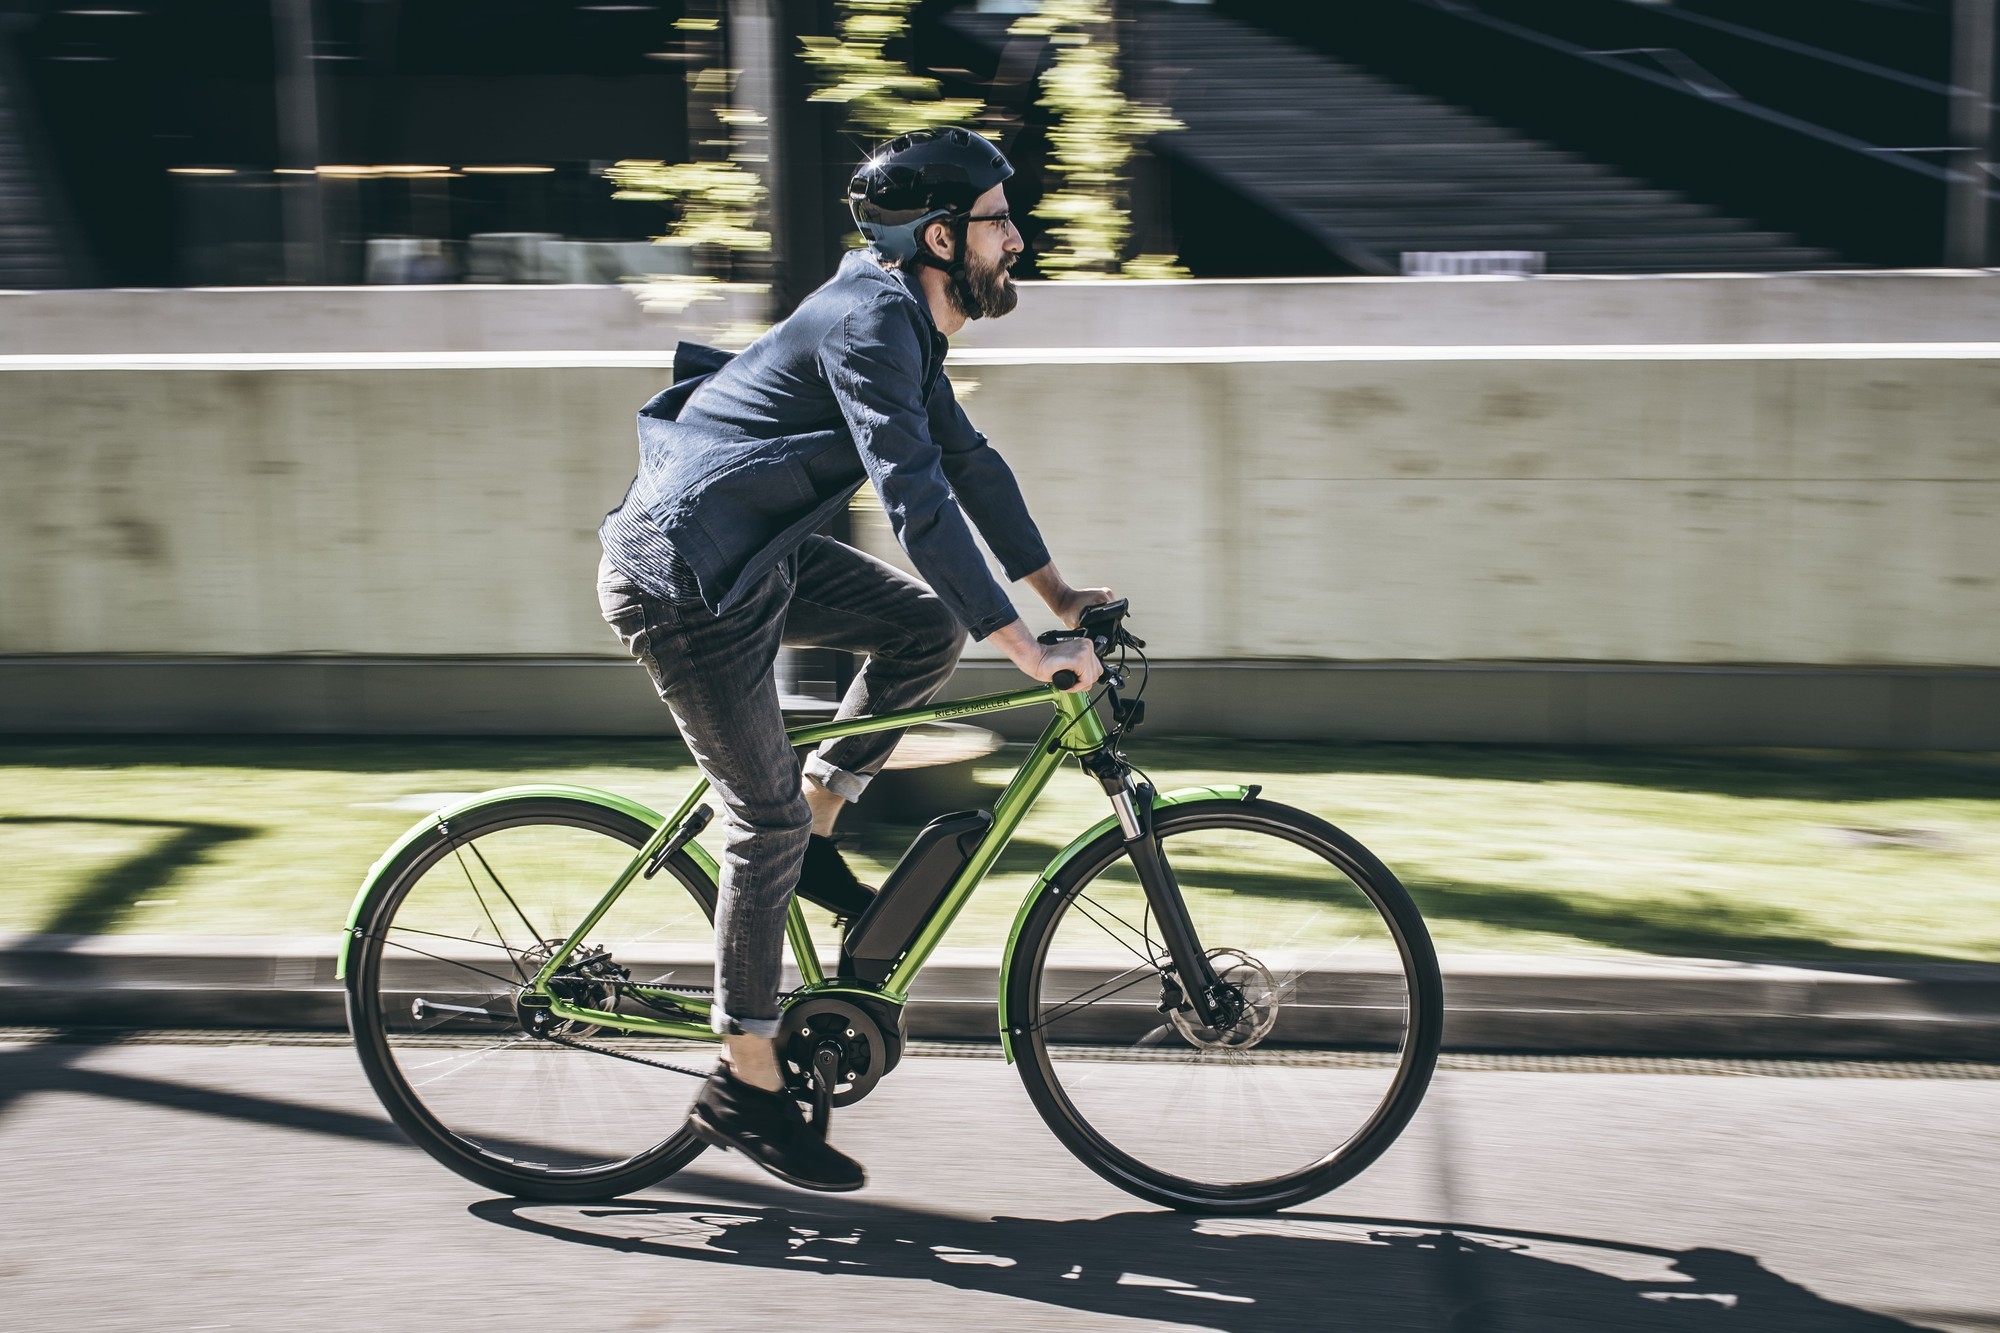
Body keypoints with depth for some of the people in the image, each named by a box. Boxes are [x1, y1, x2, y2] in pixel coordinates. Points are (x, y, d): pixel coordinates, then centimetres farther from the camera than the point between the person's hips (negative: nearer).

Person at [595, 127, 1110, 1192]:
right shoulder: (870, 322, -19)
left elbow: (968, 460, 21)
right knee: (766, 814, -5)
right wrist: (1028, 651, -28)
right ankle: (745, 1088, 6)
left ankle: (812, 837, 14)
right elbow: (919, 502, -28)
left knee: (930, 626, 2)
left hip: (756, 555, 9)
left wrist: (1056, 591, 21)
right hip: (681, 580, -9)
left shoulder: (905, 321, 12)